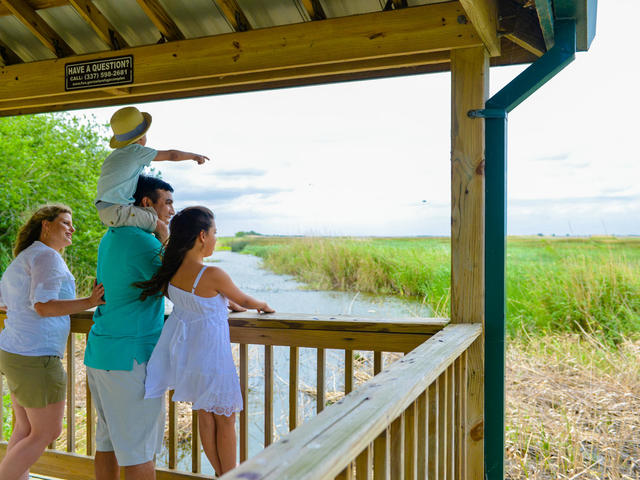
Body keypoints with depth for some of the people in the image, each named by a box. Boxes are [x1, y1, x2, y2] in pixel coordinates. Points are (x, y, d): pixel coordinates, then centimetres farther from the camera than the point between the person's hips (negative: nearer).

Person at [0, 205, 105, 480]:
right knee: (46, 433, 3)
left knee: (25, 429, 17)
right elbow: (43, 306, -22)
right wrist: (90, 302, -21)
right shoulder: (47, 256, -13)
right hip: (36, 357, -10)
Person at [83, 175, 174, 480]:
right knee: (138, 447, 1)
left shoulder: (110, 238, 12)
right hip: (131, 356, -9)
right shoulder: (144, 242, -16)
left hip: (99, 352, 9)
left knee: (108, 440, 17)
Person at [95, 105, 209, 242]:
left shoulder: (114, 155, 20)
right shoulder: (136, 151, -5)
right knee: (161, 227, -9)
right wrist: (194, 156, 14)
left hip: (103, 212, 9)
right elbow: (172, 155, -1)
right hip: (117, 209, -9)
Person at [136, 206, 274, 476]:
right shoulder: (213, 275, -24)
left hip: (185, 352, 7)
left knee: (205, 415, 19)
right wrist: (263, 306, 14)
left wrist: (228, 304, 23)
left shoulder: (171, 271, -4)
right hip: (210, 355, -7)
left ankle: (221, 474, 33)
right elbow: (243, 300, -6)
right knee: (225, 419, 11)